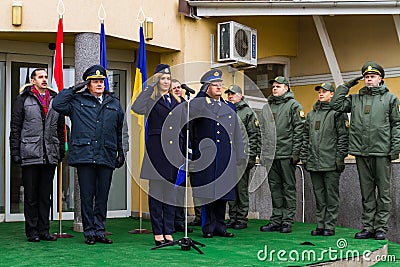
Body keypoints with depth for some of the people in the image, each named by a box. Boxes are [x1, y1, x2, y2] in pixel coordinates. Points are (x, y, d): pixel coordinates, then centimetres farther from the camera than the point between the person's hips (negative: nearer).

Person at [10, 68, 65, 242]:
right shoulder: (24, 99, 3)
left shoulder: (55, 100, 14)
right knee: (31, 195, 3)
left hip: (50, 155, 4)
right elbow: (15, 127, 1)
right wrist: (15, 151, -5)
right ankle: (32, 231, 10)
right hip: (30, 154, -3)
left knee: (46, 195, 8)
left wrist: (61, 150, 12)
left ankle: (44, 230, 15)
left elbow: (60, 128, 17)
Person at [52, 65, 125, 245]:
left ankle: (100, 231, 14)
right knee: (87, 196, 1)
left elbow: (119, 130, 22)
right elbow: (58, 104, -7)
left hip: (107, 156, 3)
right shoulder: (77, 101, 8)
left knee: (102, 196, 6)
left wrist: (121, 152, 21)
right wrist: (74, 89, -1)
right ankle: (89, 232, 9)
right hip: (84, 155, -3)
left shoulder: (114, 103, 17)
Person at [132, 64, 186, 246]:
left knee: (171, 190, 8)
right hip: (156, 148, -4)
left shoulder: (178, 100, 15)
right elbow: (137, 108, -21)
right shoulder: (151, 100, 0)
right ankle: (157, 233, 6)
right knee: (156, 190, -1)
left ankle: (168, 232, 14)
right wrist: (150, 86, -17)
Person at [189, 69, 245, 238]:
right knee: (207, 193, -3)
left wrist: (240, 157, 15)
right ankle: (209, 227, 6)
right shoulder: (198, 105, 3)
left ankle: (220, 226, 18)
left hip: (225, 160, 5)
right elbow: (188, 111, -21)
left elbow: (237, 135, 19)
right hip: (205, 158, -5)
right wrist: (203, 92, -13)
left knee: (222, 192, 8)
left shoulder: (229, 108, 18)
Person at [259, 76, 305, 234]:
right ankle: (276, 220, 15)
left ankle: (287, 221, 4)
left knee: (289, 188, 0)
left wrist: (296, 152, -13)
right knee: (275, 188, 9)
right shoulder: (267, 107, 17)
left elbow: (299, 130, -7)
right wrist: (263, 152, 12)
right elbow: (263, 130, 19)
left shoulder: (294, 105, -1)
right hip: (271, 155, 6)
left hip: (287, 155, -6)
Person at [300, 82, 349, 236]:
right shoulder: (311, 114, 17)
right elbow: (306, 137, 18)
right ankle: (320, 225, 16)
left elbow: (343, 136, -6)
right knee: (319, 196, 10)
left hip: (331, 163, -6)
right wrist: (304, 157, 12)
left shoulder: (337, 112, -1)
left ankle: (330, 226, 5)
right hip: (314, 163, 6)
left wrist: (340, 158, -11)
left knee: (331, 195, 0)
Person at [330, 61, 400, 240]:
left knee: (383, 192, 1)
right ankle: (368, 227, 15)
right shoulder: (356, 99, 14)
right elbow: (336, 105, 8)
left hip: (382, 152, -3)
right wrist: (346, 86, 9)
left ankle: (381, 228, 7)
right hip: (361, 152, 3)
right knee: (367, 193, 9)